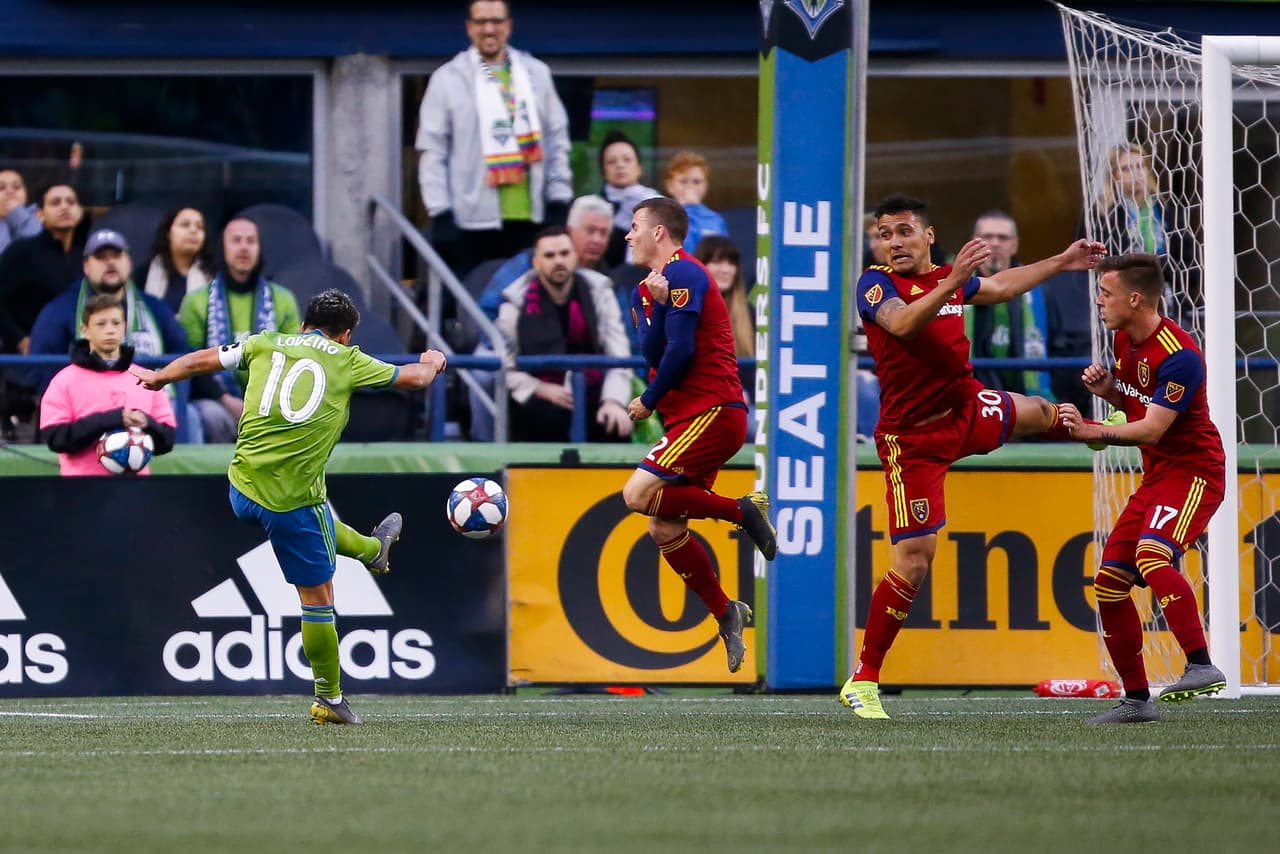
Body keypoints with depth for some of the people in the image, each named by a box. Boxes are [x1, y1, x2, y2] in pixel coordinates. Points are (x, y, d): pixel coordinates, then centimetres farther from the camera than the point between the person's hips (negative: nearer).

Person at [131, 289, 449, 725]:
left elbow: (202, 359, 20)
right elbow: (414, 377, 14)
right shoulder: (347, 360, 2)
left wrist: (158, 377, 39)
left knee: (322, 524, 36)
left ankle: (372, 548, 63)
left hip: (242, 490, 5)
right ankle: (329, 700, 16)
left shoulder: (266, 344, 9)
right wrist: (432, 362, 38)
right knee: (318, 598, 8)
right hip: (293, 499, -5)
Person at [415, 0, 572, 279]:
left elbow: (556, 141, 13)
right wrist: (440, 214, -8)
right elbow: (433, 152, 0)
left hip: (527, 217, 2)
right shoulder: (448, 79, 3)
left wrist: (559, 203, 5)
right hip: (472, 219, -2)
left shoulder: (536, 74, 11)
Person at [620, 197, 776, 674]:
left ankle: (742, 510, -11)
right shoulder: (645, 291, 17)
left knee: (639, 494, -21)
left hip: (711, 412, -9)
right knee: (664, 530, 6)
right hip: (687, 418, 9)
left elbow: (681, 350, -17)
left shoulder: (682, 273, -10)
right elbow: (652, 353, 1)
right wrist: (657, 304, -15)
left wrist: (649, 402, -5)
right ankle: (724, 613, 16)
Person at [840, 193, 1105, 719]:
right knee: (913, 562, -13)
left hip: (967, 414, 7)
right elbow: (903, 323, -36)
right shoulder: (876, 284, -15)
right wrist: (953, 280, -47)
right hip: (913, 437, -7)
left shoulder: (948, 279, 5)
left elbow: (1001, 287, 26)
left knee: (1041, 414, 32)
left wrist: (1062, 262, 32)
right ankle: (863, 681, -5)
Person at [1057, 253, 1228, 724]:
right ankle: (1136, 699, 15)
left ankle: (1202, 666, -39)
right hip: (1156, 476, 10)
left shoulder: (1178, 356, -22)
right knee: (1108, 583, 6)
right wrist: (1107, 389, 2)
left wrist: (1093, 432, -35)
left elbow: (1153, 428, -26)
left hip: (1193, 471, -10)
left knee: (1151, 553, -34)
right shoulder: (1126, 341, 8)